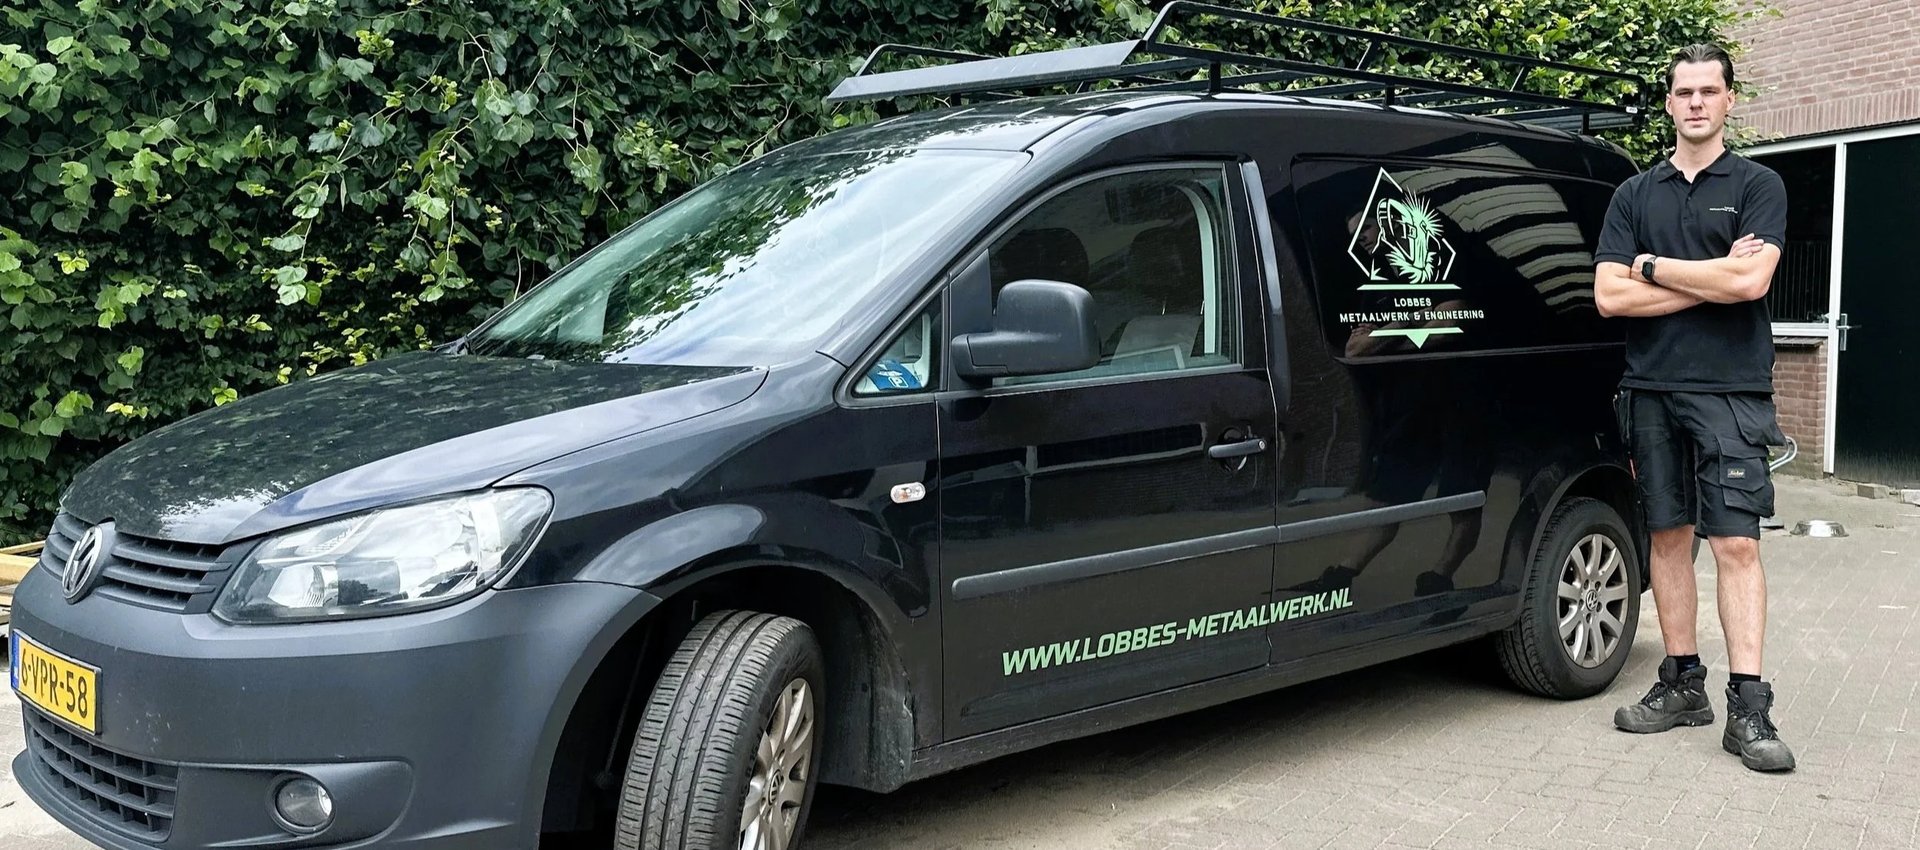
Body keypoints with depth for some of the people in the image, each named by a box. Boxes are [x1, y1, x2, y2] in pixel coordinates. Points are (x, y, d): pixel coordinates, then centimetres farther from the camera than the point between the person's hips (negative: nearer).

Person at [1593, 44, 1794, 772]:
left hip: (1730, 391, -3)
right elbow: (1609, 295, 0)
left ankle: (1749, 709, -7)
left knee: (1736, 544, -7)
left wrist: (1653, 266, -6)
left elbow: (1750, 281, -14)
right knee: (1669, 538, 8)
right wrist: (1710, 279, -7)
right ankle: (1682, 684, 17)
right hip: (1653, 389, 4)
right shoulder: (1635, 194, 11)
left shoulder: (1757, 186, 3)